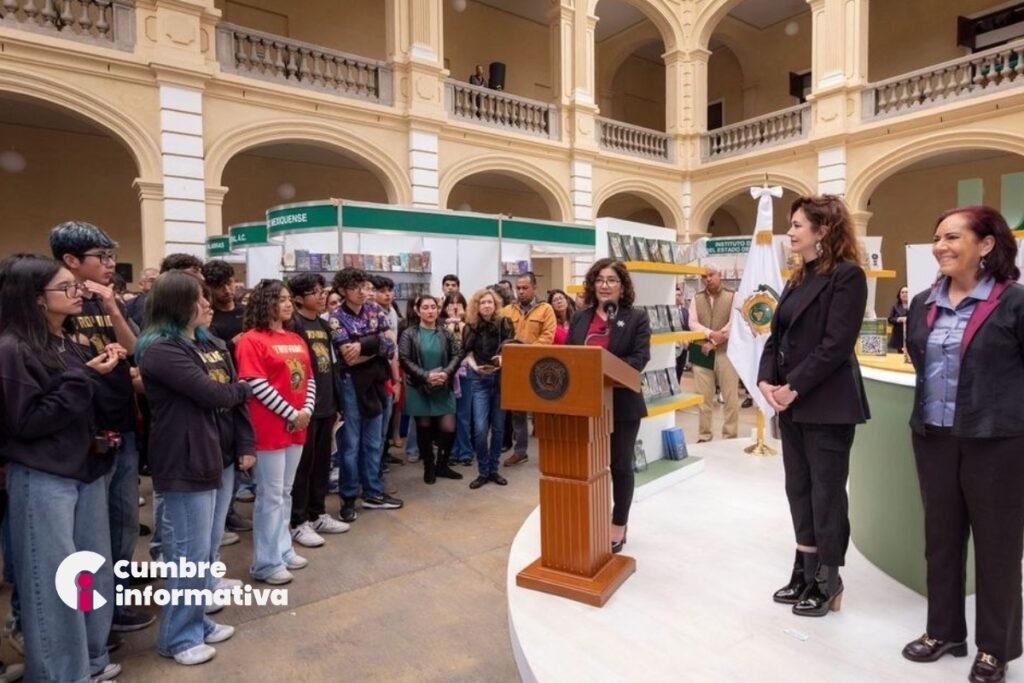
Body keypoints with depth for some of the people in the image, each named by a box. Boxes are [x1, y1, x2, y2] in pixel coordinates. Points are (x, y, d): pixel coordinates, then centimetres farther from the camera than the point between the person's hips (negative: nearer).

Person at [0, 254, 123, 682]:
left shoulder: (77, 342, 7)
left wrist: (108, 370, -3)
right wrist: (86, 376, -18)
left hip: (87, 471, 7)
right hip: (42, 479, -7)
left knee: (96, 569, 14)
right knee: (55, 580, 5)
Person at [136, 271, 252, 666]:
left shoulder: (210, 344, 11)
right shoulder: (160, 349, -15)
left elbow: (236, 396, 11)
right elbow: (212, 394, -22)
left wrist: (246, 443, 4)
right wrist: (243, 388, -1)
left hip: (218, 455, 8)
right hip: (185, 463, -8)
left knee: (207, 548, 18)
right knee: (190, 553, 4)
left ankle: (198, 620, 35)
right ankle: (179, 636, 23)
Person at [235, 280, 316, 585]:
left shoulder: (296, 340, 14)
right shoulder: (252, 340, -9)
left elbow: (309, 379, 13)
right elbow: (257, 385, -17)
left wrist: (306, 411, -3)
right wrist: (291, 414, -15)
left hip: (296, 427, 7)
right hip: (269, 429, -7)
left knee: (285, 493, 16)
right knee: (270, 496, 0)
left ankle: (283, 550, 28)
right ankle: (266, 563, 11)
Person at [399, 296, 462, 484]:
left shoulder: (445, 333, 5)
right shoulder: (409, 334, -4)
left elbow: (456, 356, 4)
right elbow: (404, 360, -10)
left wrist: (446, 373, -14)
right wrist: (426, 375, -18)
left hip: (443, 389, 2)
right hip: (418, 389, -2)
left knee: (449, 428, -2)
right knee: (424, 429, 5)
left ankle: (442, 465, 20)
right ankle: (429, 467, 24)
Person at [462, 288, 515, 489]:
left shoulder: (505, 324, 0)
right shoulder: (471, 327, 2)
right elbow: (468, 354, 0)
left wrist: (502, 361, -26)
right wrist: (475, 366, -19)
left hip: (501, 378, 0)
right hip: (479, 380, 0)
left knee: (498, 427, 7)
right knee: (480, 428, -8)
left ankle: (493, 469, 21)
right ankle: (483, 471, 8)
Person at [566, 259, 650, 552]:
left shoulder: (637, 317, -4)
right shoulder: (579, 318, 8)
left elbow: (639, 358, -13)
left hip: (622, 404, -3)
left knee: (620, 465, 11)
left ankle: (618, 526, 27)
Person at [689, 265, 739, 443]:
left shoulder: (733, 296, 1)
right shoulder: (696, 299, 11)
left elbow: (734, 323, -8)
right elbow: (692, 323, 1)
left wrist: (713, 342, -12)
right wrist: (711, 333, -16)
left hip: (726, 352, -3)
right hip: (702, 352, 3)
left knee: (731, 397, 1)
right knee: (703, 397, 5)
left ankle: (730, 435, 11)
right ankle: (704, 435, 14)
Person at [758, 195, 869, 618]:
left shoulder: (847, 275, -10)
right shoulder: (798, 278, 14)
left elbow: (836, 344, -18)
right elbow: (777, 336, 11)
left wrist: (794, 388, -17)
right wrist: (767, 380, -4)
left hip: (827, 405, -8)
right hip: (791, 403, 8)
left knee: (826, 493, 4)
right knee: (798, 488, 14)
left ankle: (828, 582, 19)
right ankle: (805, 571, 28)